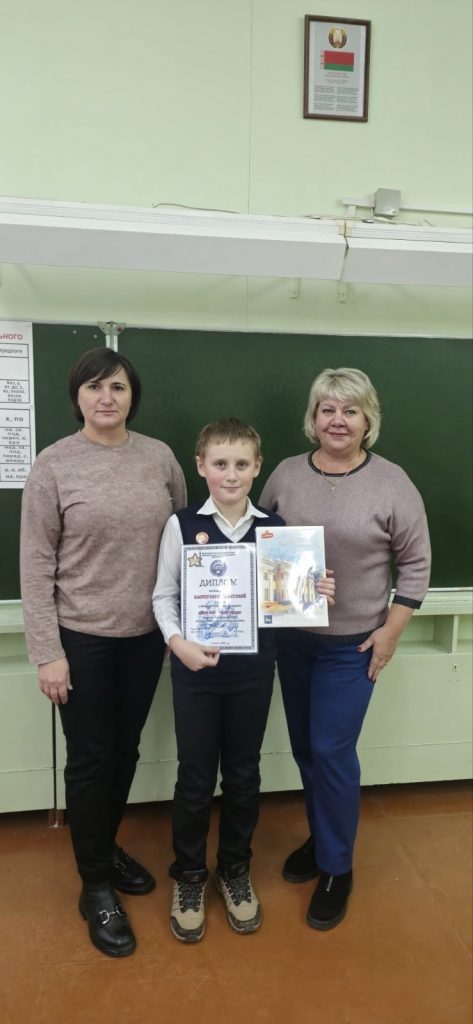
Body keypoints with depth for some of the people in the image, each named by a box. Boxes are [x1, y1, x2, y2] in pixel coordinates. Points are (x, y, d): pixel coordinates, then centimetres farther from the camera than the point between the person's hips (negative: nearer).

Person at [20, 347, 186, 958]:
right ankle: (96, 886, 30)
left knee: (126, 752, 18)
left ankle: (107, 848, 44)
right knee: (91, 760, 9)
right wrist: (46, 652, -11)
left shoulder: (159, 456, -1)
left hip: (146, 634, 4)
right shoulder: (52, 466, -10)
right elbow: (36, 566, -9)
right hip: (82, 638, -3)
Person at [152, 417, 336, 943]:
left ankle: (234, 870, 40)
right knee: (195, 776, 11)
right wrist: (178, 642, -20)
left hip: (253, 669, 2)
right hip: (197, 668, -1)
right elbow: (163, 597, -4)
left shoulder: (274, 527, -3)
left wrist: (315, 595, -14)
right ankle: (188, 875, 35)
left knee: (243, 772, 17)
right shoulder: (183, 525, -8)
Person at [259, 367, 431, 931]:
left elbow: (415, 564, -5)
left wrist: (391, 631, -9)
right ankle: (320, 836, 40)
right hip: (290, 637, 4)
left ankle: (337, 867, 24)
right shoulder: (286, 474, -1)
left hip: (352, 643, -4)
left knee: (332, 751, 1)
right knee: (304, 746, 16)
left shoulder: (392, 483, -10)